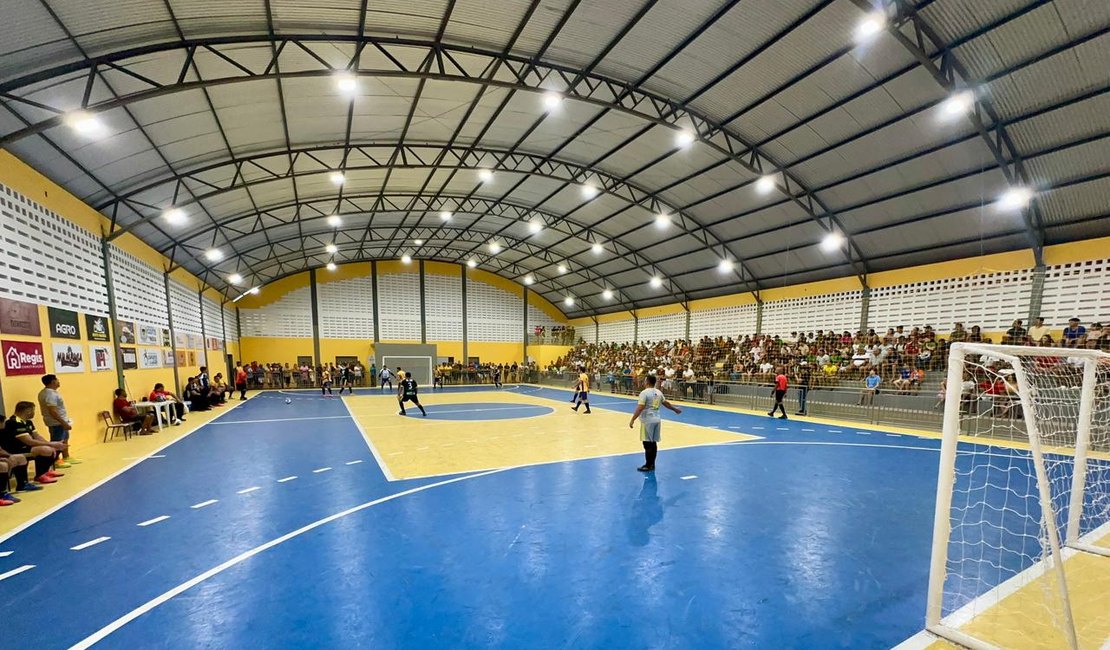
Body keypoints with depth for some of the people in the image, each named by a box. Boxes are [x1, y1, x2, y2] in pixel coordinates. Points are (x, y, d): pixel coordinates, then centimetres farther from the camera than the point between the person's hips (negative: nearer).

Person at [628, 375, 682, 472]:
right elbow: (666, 403, 23)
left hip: (648, 421, -8)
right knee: (653, 443, 13)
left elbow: (640, 408, -21)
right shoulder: (658, 392, 9)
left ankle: (648, 465, 5)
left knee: (647, 443, -1)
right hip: (657, 420, 8)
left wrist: (632, 420, -19)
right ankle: (652, 464, 21)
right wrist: (675, 409, 41)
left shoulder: (644, 393, -15)